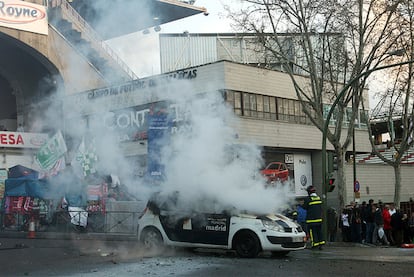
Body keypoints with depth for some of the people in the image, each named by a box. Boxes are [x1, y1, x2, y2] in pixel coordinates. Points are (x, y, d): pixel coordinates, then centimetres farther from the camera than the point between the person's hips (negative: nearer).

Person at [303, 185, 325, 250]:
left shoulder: (308, 199, -12)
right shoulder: (319, 198, 7)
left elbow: (305, 207, -4)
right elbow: (320, 207, 15)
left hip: (311, 219, -6)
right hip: (319, 218, 6)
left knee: (312, 232, -1)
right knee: (319, 231, 13)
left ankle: (315, 244, -3)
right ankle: (321, 243, 13)